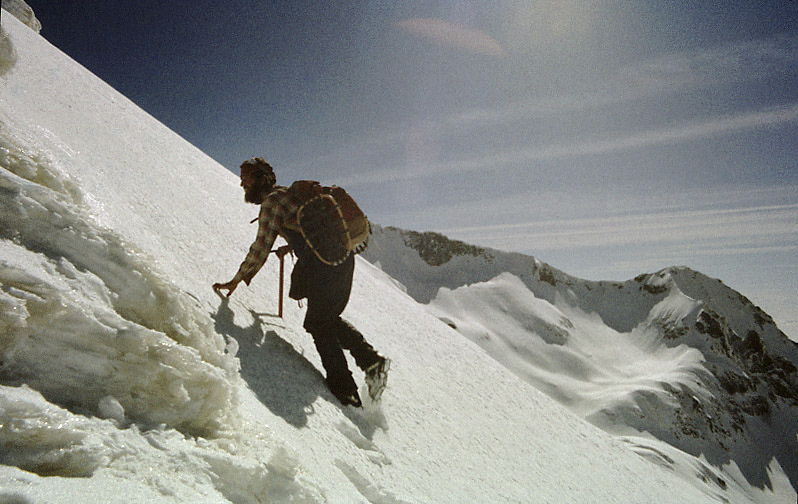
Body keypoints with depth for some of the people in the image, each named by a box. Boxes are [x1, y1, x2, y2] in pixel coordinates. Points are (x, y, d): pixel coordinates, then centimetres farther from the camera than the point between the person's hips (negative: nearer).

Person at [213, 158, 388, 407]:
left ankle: (344, 388, 2)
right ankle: (371, 359, 13)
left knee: (318, 324, 1)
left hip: (323, 263, -9)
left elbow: (261, 248, -8)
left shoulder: (272, 201, -5)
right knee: (330, 319, 20)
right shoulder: (289, 192, 22)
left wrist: (236, 280, 1)